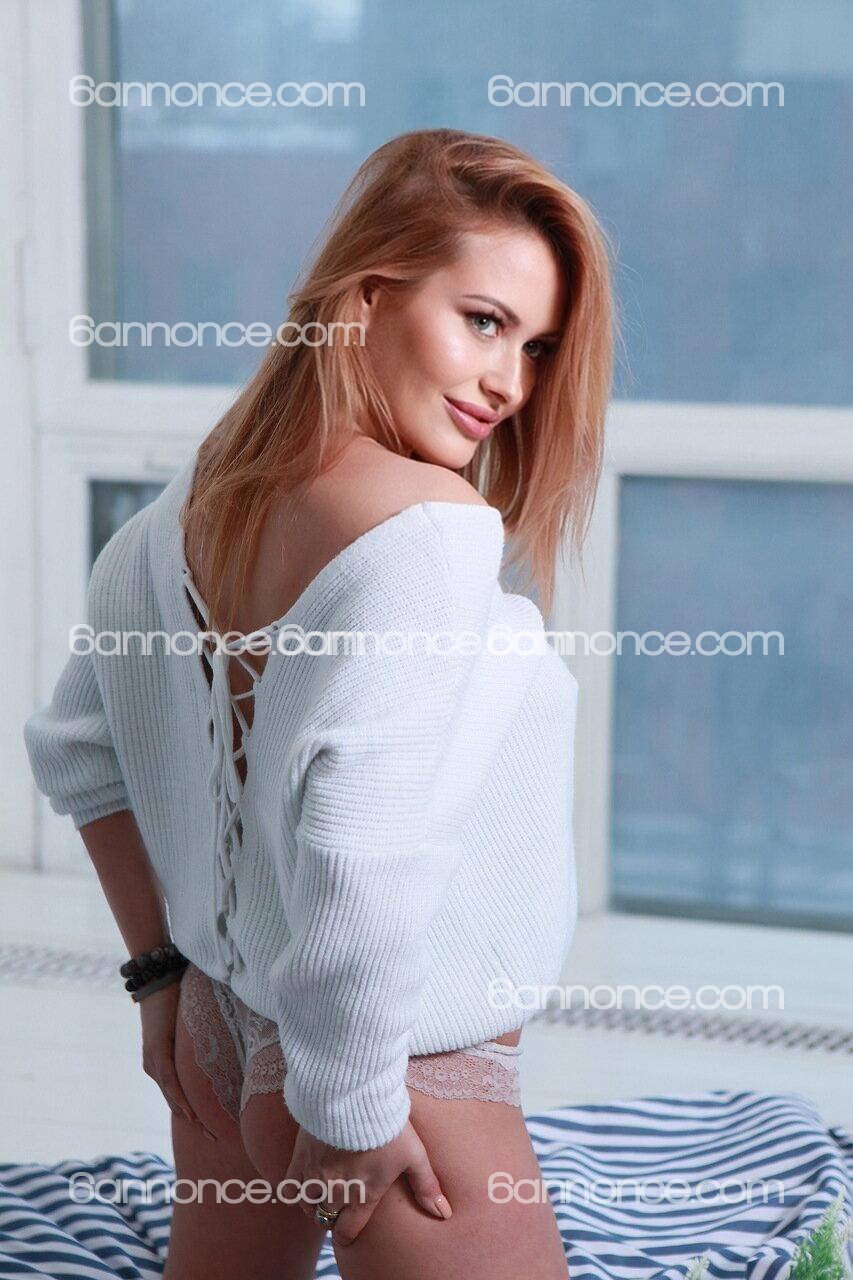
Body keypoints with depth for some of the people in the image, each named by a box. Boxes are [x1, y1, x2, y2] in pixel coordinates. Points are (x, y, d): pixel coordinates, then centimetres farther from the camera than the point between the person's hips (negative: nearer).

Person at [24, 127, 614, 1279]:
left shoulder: (204, 493, 0)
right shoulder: (432, 527, -25)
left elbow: (78, 751, 11)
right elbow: (363, 867, -33)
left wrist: (161, 970, 15)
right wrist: (356, 1110, -20)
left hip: (219, 1018, 8)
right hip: (399, 1059, -8)